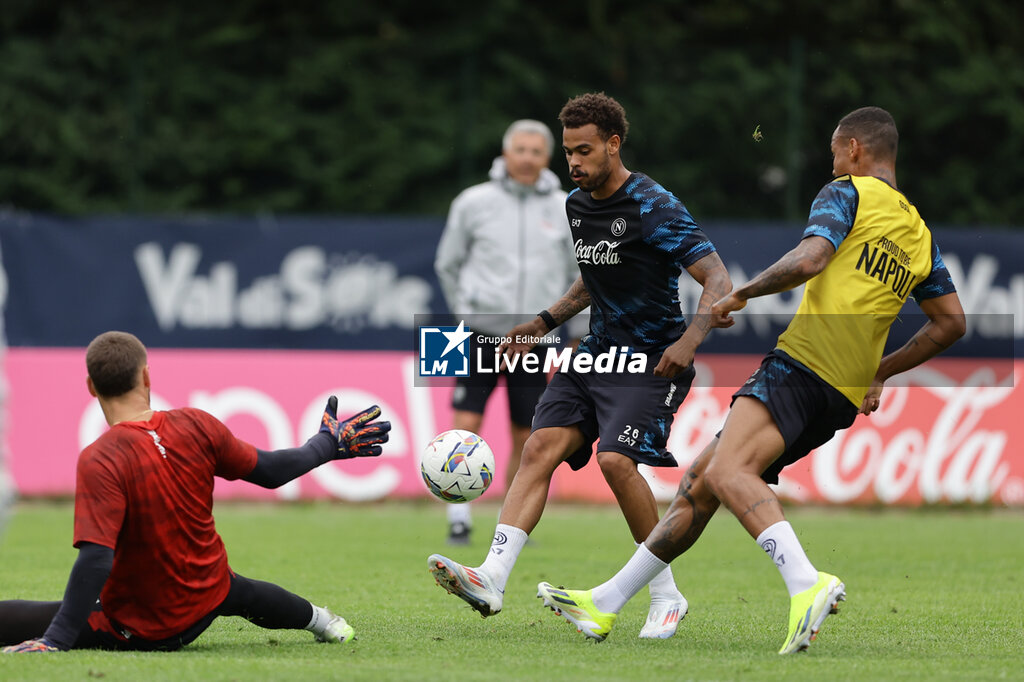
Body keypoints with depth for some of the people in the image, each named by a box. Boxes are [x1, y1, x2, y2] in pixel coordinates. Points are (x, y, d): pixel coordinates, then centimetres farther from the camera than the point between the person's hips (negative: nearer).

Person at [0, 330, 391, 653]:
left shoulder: (100, 461, -28)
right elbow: (269, 472, 2)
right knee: (242, 593, 42)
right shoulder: (194, 425, -12)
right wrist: (328, 445, 20)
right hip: (208, 601, 6)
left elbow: (96, 559, -35)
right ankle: (316, 619, 67)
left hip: (136, 629, -6)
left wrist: (55, 639, -34)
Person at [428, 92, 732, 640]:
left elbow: (718, 281, -20)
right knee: (542, 446, -12)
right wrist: (545, 323, 19)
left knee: (616, 459, -24)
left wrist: (689, 340, -35)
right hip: (597, 350, 7)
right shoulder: (577, 204, 10)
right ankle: (491, 578, -22)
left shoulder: (654, 208, -15)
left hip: (651, 359, -7)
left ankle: (666, 596, -9)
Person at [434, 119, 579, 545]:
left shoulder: (564, 210, 5)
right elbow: (447, 265, 14)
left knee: (525, 436, 3)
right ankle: (459, 518, -4)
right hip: (481, 335, -1)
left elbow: (581, 277, 15)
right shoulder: (473, 203, 2)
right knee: (466, 425, -12)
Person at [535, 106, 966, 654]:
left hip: (804, 363, -9)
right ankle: (603, 605, 19)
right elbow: (951, 323, 22)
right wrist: (880, 373, 27)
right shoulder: (919, 235, 22)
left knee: (727, 472, -30)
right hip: (846, 397, 9)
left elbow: (809, 260, -17)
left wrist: (741, 295, -4)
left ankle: (807, 584, -51)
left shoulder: (847, 194, 0)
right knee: (698, 482, 15)